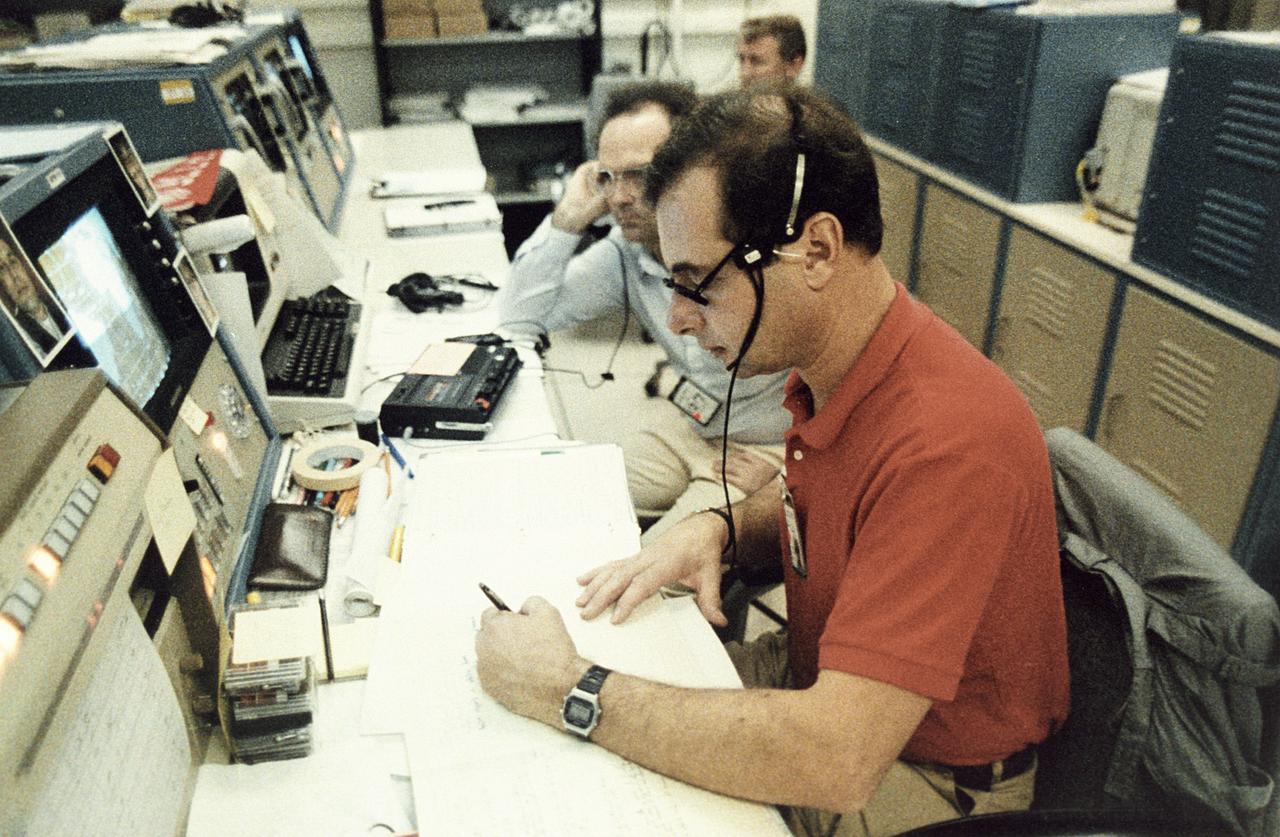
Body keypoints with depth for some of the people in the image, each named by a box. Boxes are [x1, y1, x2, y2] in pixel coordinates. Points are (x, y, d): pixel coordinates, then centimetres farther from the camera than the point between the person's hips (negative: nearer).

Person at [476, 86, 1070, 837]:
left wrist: (571, 691, -31)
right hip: (826, 678, 7)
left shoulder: (945, 441, -35)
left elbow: (836, 759, -37)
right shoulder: (828, 359, -8)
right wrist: (716, 529, -8)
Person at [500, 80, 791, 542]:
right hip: (683, 422, 6)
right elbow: (519, 319, -2)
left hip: (769, 449, -5)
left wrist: (783, 468, -20)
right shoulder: (626, 252, -6)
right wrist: (569, 217, -12)